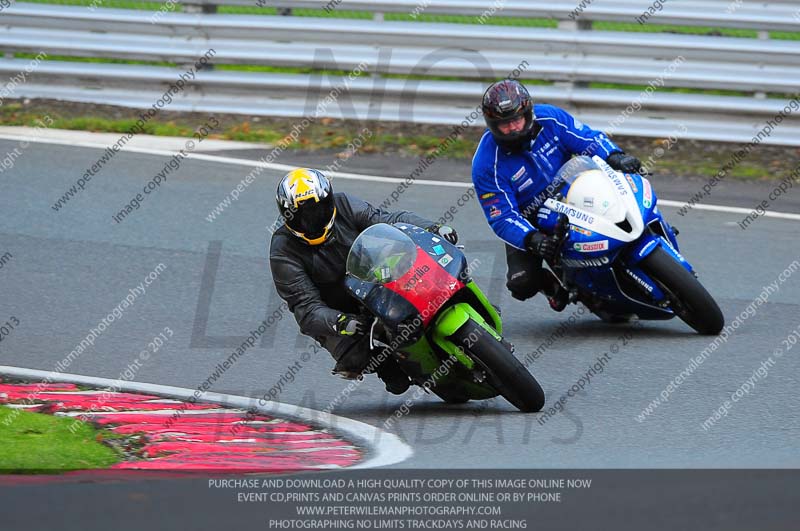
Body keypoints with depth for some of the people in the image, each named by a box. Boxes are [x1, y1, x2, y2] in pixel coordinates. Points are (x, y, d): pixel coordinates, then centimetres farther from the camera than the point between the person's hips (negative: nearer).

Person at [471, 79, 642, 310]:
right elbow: (502, 218, -25)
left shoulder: (550, 119, -14)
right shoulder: (487, 166, -24)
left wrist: (615, 157, -30)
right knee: (522, 284, -24)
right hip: (529, 226, -3)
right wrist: (532, 240, -43)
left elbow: (589, 138, -8)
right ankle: (549, 282, 13)